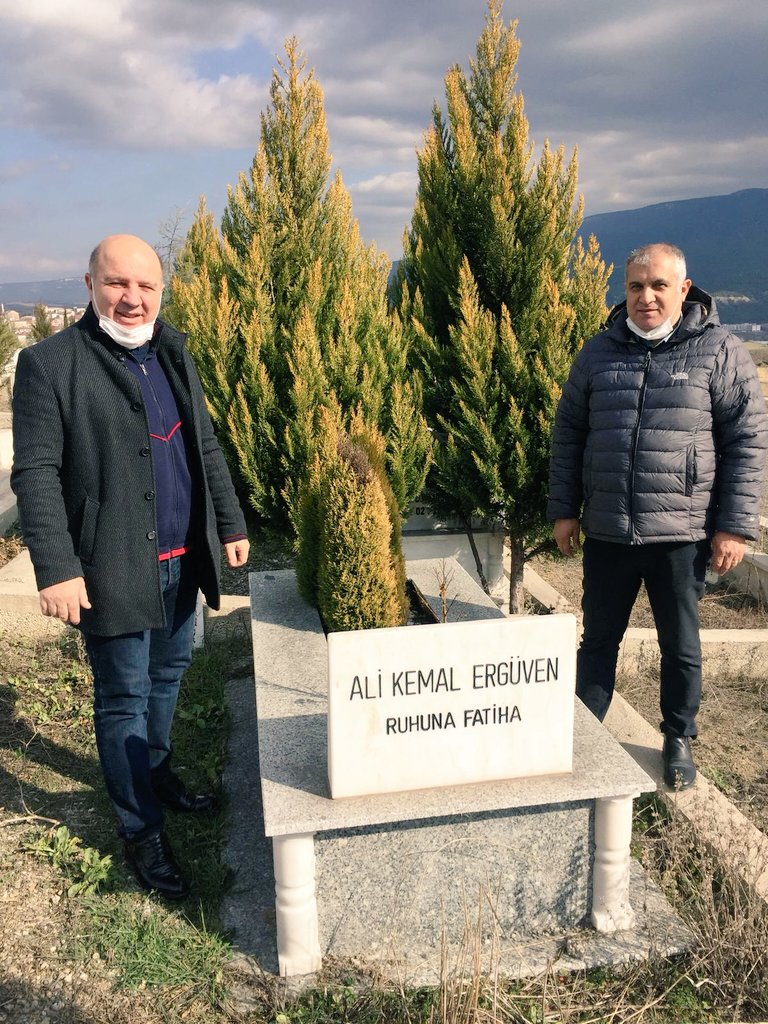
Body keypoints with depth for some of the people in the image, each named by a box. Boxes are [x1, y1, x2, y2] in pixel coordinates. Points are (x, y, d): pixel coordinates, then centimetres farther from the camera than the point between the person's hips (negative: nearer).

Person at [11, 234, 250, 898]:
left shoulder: (174, 352, 9)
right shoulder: (49, 364, -10)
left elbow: (207, 446, 15)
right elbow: (36, 475, -13)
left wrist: (230, 523, 14)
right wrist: (56, 568, -18)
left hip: (183, 559, 6)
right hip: (113, 568, -6)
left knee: (169, 674, 20)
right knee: (124, 697, 6)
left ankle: (155, 770, 44)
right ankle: (141, 830, 22)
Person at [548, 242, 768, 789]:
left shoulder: (720, 352, -3)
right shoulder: (600, 351, 6)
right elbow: (569, 432, 10)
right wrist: (564, 510, 6)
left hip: (682, 533, -2)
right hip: (606, 532, 3)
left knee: (681, 645, 13)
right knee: (598, 640, 15)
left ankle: (679, 740, 33)